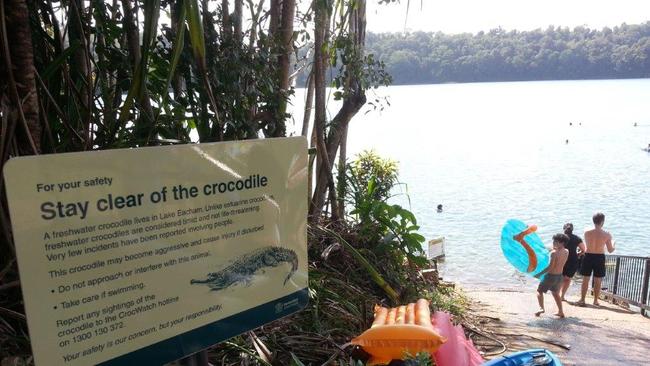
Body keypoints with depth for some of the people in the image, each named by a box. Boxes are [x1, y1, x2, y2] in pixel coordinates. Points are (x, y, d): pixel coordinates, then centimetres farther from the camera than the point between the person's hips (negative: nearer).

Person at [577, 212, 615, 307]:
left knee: (585, 280, 9)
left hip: (588, 256, 0)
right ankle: (595, 301, 20)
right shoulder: (607, 235, -10)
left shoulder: (587, 232, -8)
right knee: (598, 281, 12)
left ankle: (582, 300, 12)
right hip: (600, 257, 0)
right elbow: (610, 250, -1)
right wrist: (613, 245, 20)